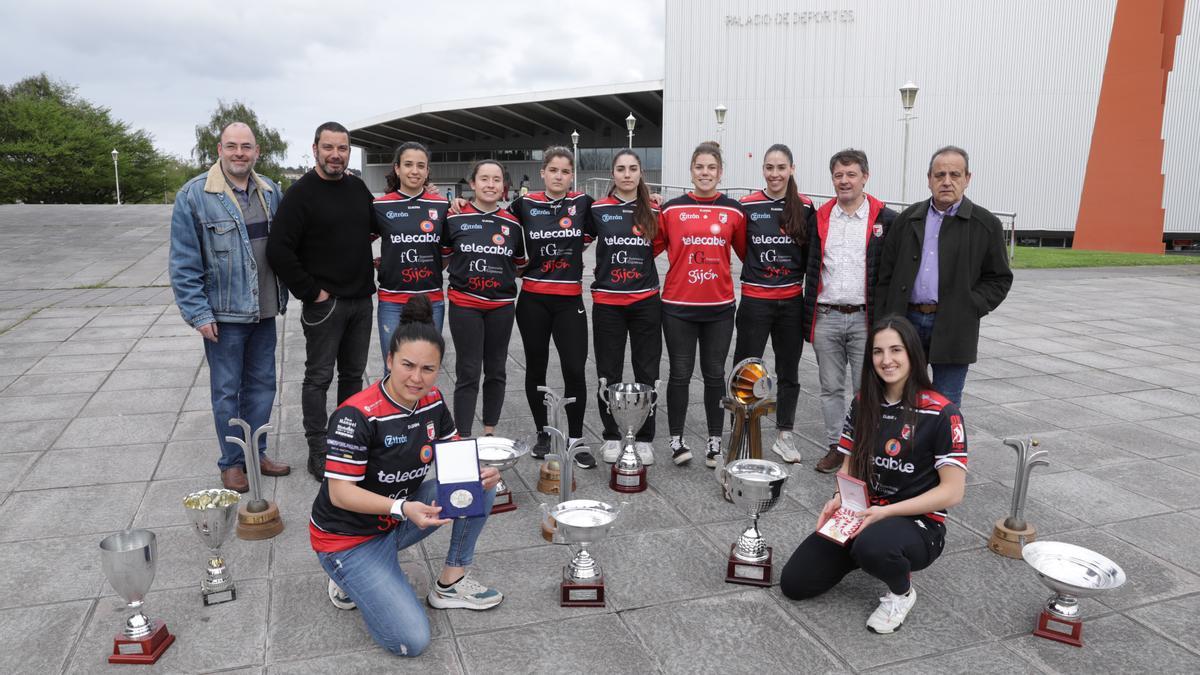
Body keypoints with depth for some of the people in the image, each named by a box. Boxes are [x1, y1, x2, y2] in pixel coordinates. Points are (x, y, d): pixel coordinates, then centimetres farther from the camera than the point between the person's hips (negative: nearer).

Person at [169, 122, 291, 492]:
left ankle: (256, 453, 30)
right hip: (223, 313, -5)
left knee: (262, 384, 14)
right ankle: (232, 462, 21)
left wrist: (283, 296, 11)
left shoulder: (270, 192, 5)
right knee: (227, 390, 6)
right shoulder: (194, 195, -10)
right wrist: (198, 313, -13)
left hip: (264, 310, 5)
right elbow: (183, 262, -10)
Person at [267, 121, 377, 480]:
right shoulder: (301, 193, -10)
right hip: (324, 302, -6)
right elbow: (279, 250, -15)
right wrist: (310, 292, -15)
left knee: (353, 374, 14)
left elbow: (377, 224, 25)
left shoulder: (358, 187, 8)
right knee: (319, 377, 2)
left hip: (361, 300, 6)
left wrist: (373, 263, 11)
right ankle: (318, 451, 12)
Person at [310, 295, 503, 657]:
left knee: (481, 483, -9)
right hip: (349, 537, -7)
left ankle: (450, 583, 5)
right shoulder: (357, 414, -27)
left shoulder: (432, 401, -6)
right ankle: (349, 578, 10)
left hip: (399, 519, 7)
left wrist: (482, 472, -18)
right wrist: (402, 507, -38)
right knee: (411, 640, -17)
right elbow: (339, 492, -25)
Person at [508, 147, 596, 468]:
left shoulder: (583, 203, 1)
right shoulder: (525, 204, 1)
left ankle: (575, 439, 8)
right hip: (533, 300, 1)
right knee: (536, 368, 10)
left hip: (569, 300, 0)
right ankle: (543, 433, 26)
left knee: (575, 370, -6)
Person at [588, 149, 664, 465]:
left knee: (647, 372, 6)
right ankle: (611, 437, 20)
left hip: (646, 302, 1)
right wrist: (609, 266, 2)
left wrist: (634, 262, 4)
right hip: (607, 302, -1)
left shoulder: (654, 212, 4)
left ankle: (644, 438, 18)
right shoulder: (598, 210, 0)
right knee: (609, 373, 6)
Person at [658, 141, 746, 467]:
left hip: (719, 306, 1)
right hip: (678, 305, -1)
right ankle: (676, 440, 20)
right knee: (680, 373, 6)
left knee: (715, 374, 9)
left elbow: (746, 252, 13)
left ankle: (715, 442, 21)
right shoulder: (672, 209, 1)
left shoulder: (733, 211, 4)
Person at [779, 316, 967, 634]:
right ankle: (861, 553, 19)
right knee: (793, 583, -6)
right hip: (861, 514, 5)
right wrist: (838, 500, -10)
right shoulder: (863, 402, 3)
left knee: (872, 545, -41)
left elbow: (952, 491, -14)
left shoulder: (942, 413, -13)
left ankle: (901, 591, -4)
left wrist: (885, 512, -21)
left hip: (918, 523, -5)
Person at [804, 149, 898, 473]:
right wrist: (807, 316, 5)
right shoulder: (819, 218, 7)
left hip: (866, 318, -3)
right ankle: (835, 446, 22)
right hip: (826, 318, 3)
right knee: (831, 387, 10)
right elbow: (810, 267, 10)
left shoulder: (886, 220, -1)